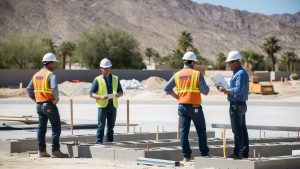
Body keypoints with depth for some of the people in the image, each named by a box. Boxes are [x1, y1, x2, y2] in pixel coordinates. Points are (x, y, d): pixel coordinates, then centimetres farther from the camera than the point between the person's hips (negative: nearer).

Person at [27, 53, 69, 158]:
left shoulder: (36, 75, 13)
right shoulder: (50, 74, -12)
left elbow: (29, 89, 16)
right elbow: (54, 88, -28)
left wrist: (35, 100, 16)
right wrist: (56, 98, -14)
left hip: (39, 105, 8)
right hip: (49, 104, -8)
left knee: (41, 128, 11)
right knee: (56, 128, -3)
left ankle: (41, 151, 12)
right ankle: (55, 151, -5)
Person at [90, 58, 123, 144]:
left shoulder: (115, 79, 14)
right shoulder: (97, 80, 2)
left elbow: (121, 91, 17)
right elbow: (91, 93, -2)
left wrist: (118, 94, -7)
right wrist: (101, 97, -19)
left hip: (113, 106, 4)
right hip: (102, 106, -4)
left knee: (111, 127, 7)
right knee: (101, 126, -8)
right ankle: (98, 143, -7)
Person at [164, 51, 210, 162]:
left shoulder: (177, 75, 5)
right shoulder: (197, 74, -8)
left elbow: (167, 88, 4)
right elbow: (205, 91, -10)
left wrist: (177, 97, 11)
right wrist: (206, 87, 12)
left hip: (182, 106, 4)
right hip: (194, 106, -4)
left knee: (184, 131, 6)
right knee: (201, 130, 10)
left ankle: (186, 156, 4)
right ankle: (204, 154, 13)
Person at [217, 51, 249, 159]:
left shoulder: (241, 74, -15)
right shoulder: (238, 73, 17)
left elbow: (238, 90, -22)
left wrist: (225, 90, -17)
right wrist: (225, 90, 9)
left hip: (237, 105, -10)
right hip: (241, 104, 10)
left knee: (237, 130, -8)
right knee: (242, 129, 12)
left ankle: (237, 153, -6)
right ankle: (244, 152, 16)